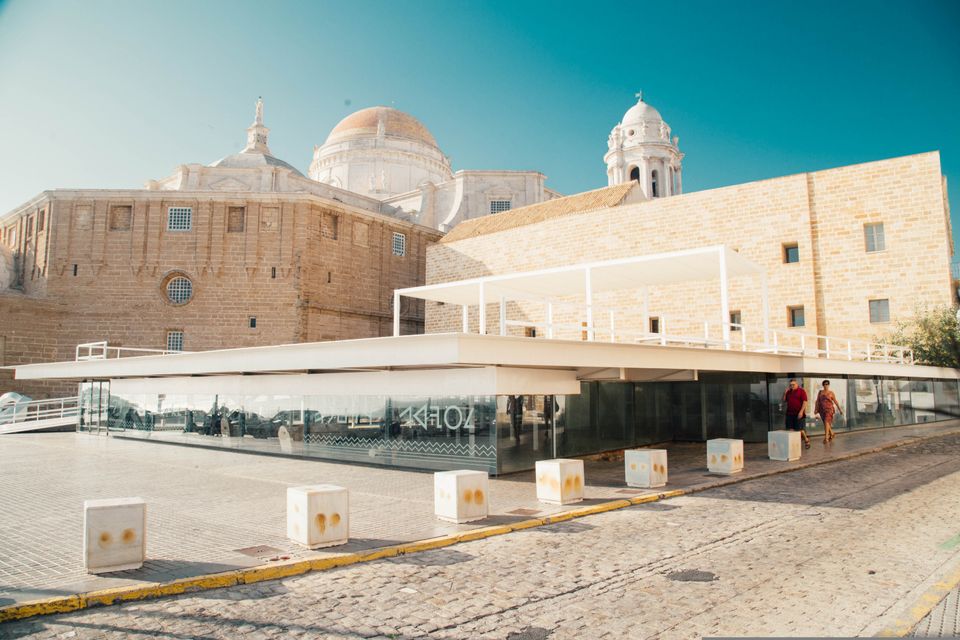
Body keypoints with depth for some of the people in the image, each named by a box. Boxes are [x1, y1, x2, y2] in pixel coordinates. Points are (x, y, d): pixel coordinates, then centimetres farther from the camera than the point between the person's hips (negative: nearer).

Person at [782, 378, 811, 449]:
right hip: (790, 413, 5)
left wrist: (801, 411, -18)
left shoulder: (801, 391, -4)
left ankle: (806, 440, 22)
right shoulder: (788, 392, 14)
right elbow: (784, 400, 17)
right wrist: (785, 393, 1)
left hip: (799, 414, -5)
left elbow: (805, 402, -10)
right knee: (791, 429, 2)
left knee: (799, 429, -1)